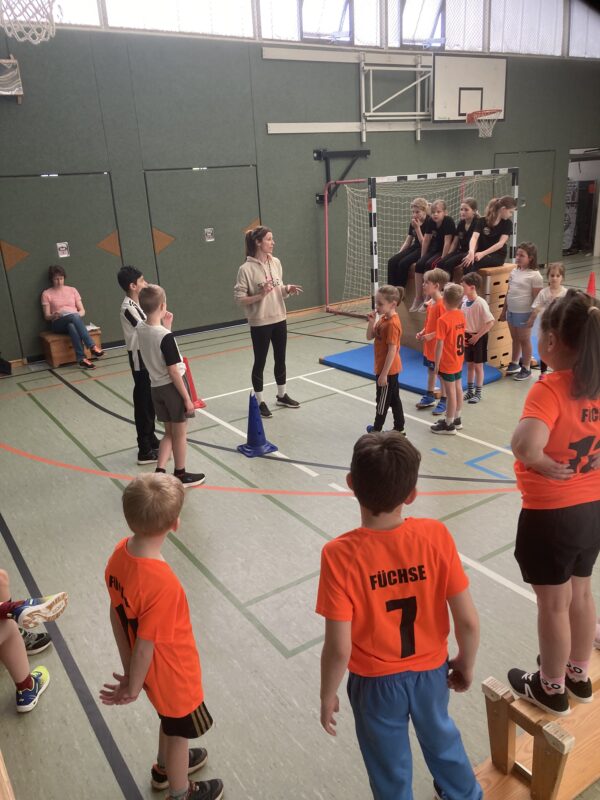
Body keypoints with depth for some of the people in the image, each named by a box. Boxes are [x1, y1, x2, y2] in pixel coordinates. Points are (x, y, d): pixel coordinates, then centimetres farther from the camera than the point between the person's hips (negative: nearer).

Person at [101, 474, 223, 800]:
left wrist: (128, 669, 7)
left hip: (152, 669, 7)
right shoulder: (162, 584, -41)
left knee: (170, 720, 34)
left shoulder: (120, 553, -18)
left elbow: (116, 615, -6)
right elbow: (145, 646, -27)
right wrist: (132, 688, -8)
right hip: (172, 673, -7)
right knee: (178, 732, 23)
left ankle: (166, 767, 61)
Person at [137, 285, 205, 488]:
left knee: (169, 433, 20)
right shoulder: (165, 336, -22)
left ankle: (159, 471, 12)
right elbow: (173, 372, -20)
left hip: (156, 388, 7)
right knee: (179, 434, 11)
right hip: (172, 387, -6)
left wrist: (165, 327, 7)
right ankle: (181, 475, 26)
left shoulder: (140, 328, -2)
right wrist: (187, 398, -13)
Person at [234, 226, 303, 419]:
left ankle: (282, 395, 35)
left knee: (280, 359, 17)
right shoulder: (246, 269, -15)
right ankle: (259, 401, 21)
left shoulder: (276, 262, 3)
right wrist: (260, 295, -26)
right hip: (260, 323, -6)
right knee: (260, 362, 6)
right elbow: (239, 298, -13)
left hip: (279, 319, 6)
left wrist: (288, 289, -8)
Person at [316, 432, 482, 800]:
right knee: (441, 736, 34)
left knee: (390, 765, 27)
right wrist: (466, 663, 5)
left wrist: (328, 695, -5)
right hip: (431, 671, 3)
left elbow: (339, 648, -24)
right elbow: (469, 621, -15)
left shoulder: (340, 555, -30)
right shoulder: (436, 536, -23)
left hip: (376, 683, -2)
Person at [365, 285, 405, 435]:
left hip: (387, 370, -9)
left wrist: (384, 374, -23)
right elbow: (369, 337, 9)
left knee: (382, 401, 7)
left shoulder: (392, 324, -24)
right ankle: (399, 429, 27)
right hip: (390, 369, 9)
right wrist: (371, 322, -9)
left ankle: (377, 429, 23)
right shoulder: (383, 319, 4)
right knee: (394, 399, 17)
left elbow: (392, 351, -24)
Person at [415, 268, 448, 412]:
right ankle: (429, 397, 33)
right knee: (430, 371, 20)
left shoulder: (442, 304, -22)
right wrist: (422, 332, 2)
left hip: (439, 346, -9)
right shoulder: (430, 302, 6)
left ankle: (444, 402, 15)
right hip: (429, 346, 9)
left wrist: (431, 335, -25)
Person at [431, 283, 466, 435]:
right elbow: (461, 336, 9)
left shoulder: (443, 320, -23)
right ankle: (456, 419, 32)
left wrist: (437, 364, -13)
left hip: (447, 363, -8)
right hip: (459, 360, 8)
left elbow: (440, 345, -21)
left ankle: (449, 425, 12)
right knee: (458, 388, 17)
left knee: (450, 392, 1)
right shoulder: (461, 315, 0)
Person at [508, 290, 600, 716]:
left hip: (551, 516, -7)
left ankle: (551, 689, 33)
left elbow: (525, 446, -41)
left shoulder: (550, 389, -26)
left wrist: (547, 465, -21)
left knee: (553, 604, 12)